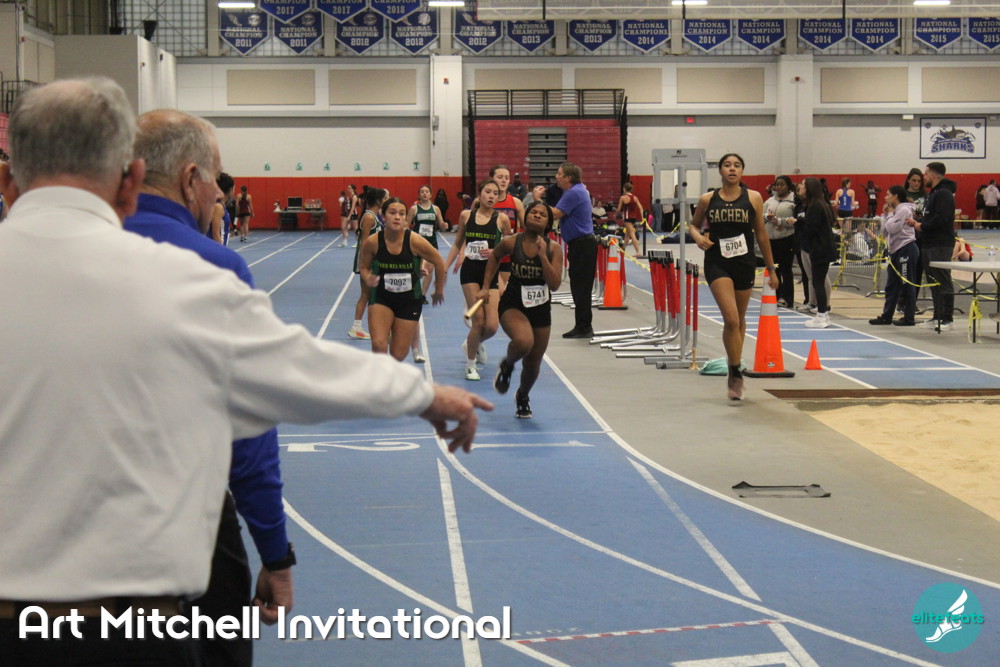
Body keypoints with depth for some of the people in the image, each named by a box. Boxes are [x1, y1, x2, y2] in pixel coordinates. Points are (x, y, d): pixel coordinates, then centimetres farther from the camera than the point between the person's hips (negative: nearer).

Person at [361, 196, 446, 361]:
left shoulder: (415, 241, -17)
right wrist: (368, 279, -19)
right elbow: (364, 267, 4)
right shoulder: (373, 242, -13)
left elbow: (439, 262, -2)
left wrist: (439, 290, 9)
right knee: (379, 345, -21)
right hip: (381, 298, 0)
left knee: (398, 355, 4)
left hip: (410, 300, 0)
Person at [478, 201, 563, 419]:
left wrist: (542, 255, -25)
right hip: (513, 305, -2)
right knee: (524, 341, -34)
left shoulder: (553, 248, -9)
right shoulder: (511, 243, -10)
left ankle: (523, 396, 44)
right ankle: (507, 366, 2)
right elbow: (495, 256, 13)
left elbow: (555, 284, -18)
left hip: (541, 309, 2)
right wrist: (485, 287, 10)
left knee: (533, 363, 12)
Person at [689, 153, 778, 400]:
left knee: (739, 320, 15)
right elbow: (693, 224, 15)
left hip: (745, 264, 2)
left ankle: (734, 372, 34)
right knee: (731, 319, -16)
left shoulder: (753, 198, 0)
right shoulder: (707, 200, 0)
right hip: (717, 263, -2)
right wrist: (697, 236, -9)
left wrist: (771, 269, 9)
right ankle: (736, 374, -5)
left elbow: (761, 234, 6)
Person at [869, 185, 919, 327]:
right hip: (896, 250, 10)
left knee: (907, 283, -5)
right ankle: (886, 316, 16)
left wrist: (890, 213, -5)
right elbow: (885, 231, 16)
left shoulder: (903, 210, -11)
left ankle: (909, 318, -1)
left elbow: (892, 228, -19)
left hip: (906, 249, -10)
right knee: (891, 285, 11)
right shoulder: (895, 210, 17)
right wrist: (886, 214, 9)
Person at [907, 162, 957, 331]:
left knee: (943, 282, -8)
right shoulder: (933, 193, 20)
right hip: (929, 244, 11)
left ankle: (947, 319, -7)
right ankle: (937, 317, 19)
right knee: (933, 282, 13)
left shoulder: (944, 194, -14)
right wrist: (917, 221, 6)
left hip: (941, 245, -11)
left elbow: (941, 219, -24)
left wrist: (922, 225, -13)